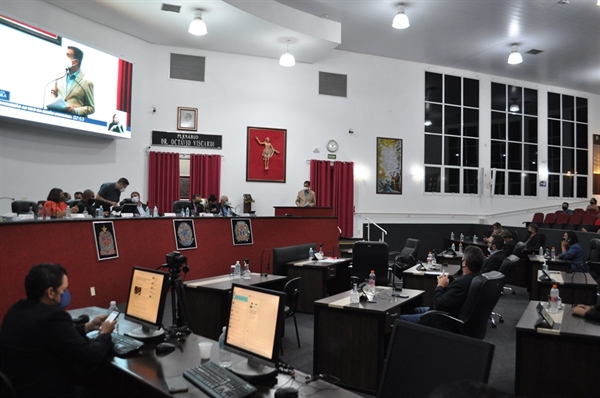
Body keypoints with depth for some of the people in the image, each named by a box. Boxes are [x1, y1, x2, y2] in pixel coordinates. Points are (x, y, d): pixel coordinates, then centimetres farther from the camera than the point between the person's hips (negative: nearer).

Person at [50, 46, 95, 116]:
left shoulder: (87, 82, -2)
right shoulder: (60, 75, 12)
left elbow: (91, 108, 0)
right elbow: (54, 95, 24)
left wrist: (75, 110, -12)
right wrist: (54, 95, 3)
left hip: (75, 118, -4)